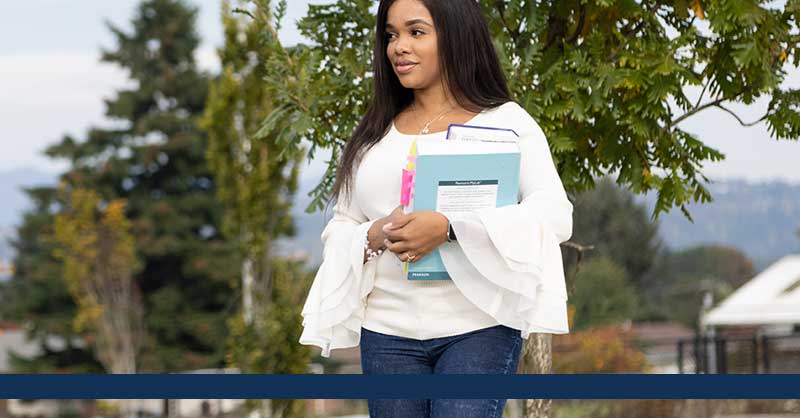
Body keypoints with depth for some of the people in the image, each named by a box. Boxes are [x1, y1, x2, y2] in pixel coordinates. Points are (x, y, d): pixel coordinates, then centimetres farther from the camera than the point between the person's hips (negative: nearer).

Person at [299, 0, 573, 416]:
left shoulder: (506, 121, 1)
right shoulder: (373, 135, 14)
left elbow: (555, 214, -11)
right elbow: (339, 231, 15)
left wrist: (449, 228, -22)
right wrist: (376, 236, -10)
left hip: (478, 329, -4)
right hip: (387, 334, 4)